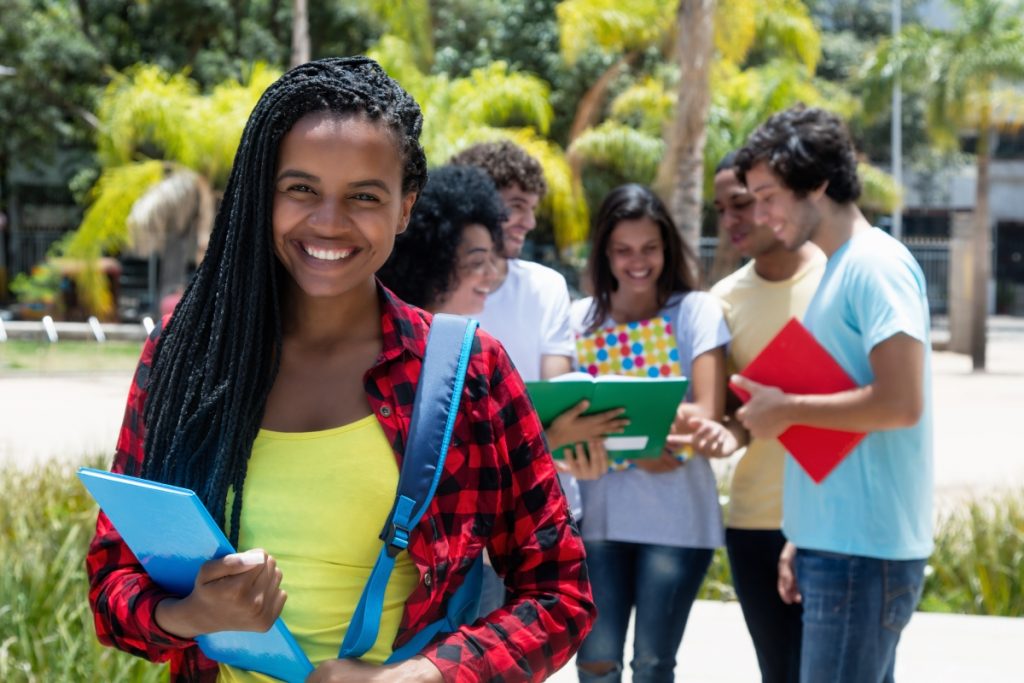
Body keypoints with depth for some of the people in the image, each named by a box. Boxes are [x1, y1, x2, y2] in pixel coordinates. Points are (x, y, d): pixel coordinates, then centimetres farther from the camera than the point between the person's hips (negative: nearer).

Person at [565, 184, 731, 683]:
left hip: (677, 516, -2)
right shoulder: (583, 317, 7)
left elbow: (706, 414, -11)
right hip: (599, 513, 2)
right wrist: (578, 451, -22)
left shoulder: (697, 311, -1)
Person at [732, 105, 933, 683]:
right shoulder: (839, 270, 16)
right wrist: (803, 541, 16)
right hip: (837, 545, 9)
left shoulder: (876, 265, -13)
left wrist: (787, 409, -11)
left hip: (863, 551, -9)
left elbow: (901, 404, -23)